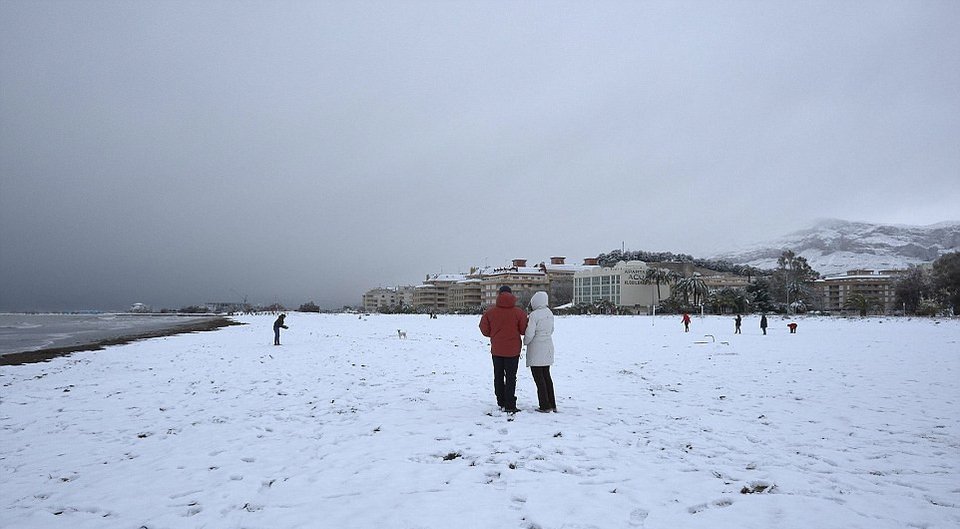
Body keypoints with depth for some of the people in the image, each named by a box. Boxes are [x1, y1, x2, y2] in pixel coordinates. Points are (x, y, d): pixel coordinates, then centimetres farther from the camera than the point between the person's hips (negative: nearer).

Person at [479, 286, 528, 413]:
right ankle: (510, 406, 3)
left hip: (496, 350, 2)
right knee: (511, 377, 4)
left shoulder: (490, 312, -5)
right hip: (512, 350, -2)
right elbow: (524, 330, -8)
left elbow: (484, 330, -3)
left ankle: (501, 403, 23)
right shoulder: (518, 312, -11)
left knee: (498, 376, 15)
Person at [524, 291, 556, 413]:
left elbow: (529, 334, -20)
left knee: (539, 378, 1)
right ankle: (552, 404, 21)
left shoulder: (534, 315, -19)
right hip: (548, 348, 8)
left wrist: (525, 342, -1)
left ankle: (545, 406, 2)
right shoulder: (549, 313, 4)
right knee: (546, 376, 17)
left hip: (536, 350, -8)